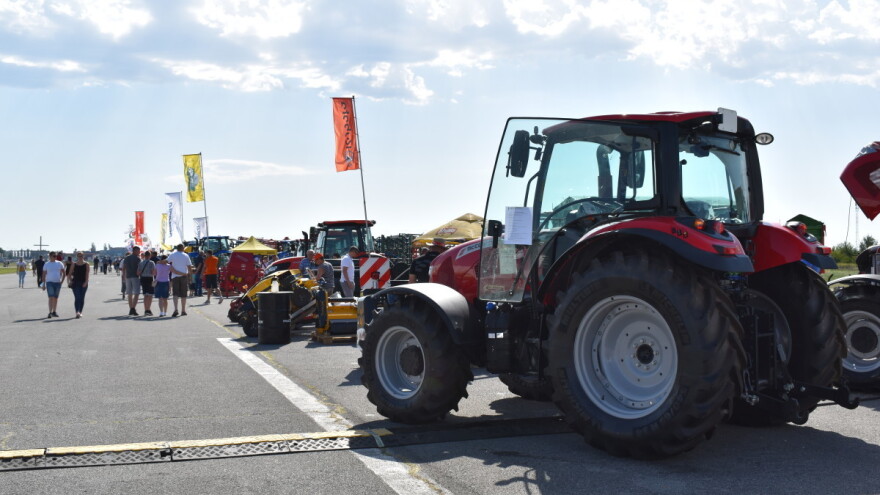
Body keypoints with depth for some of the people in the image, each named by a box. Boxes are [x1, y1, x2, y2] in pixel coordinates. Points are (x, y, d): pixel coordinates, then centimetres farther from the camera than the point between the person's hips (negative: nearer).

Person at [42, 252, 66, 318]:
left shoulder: (59, 264, 7)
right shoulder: (46, 265, 4)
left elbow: (63, 273, 11)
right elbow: (44, 275, 6)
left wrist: (62, 281, 0)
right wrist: (43, 284, 2)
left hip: (58, 282, 2)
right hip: (50, 282, -2)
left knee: (55, 298, 9)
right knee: (51, 298, -13)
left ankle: (54, 312, 18)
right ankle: (50, 312, -16)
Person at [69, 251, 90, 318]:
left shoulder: (86, 264, 2)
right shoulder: (74, 264, 5)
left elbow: (87, 274, -6)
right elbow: (70, 273, 6)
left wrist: (86, 282, -17)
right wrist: (71, 280, -8)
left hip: (83, 283, 1)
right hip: (76, 283, -1)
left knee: (82, 298, 7)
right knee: (77, 298, -11)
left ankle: (80, 312, 19)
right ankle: (77, 312, -21)